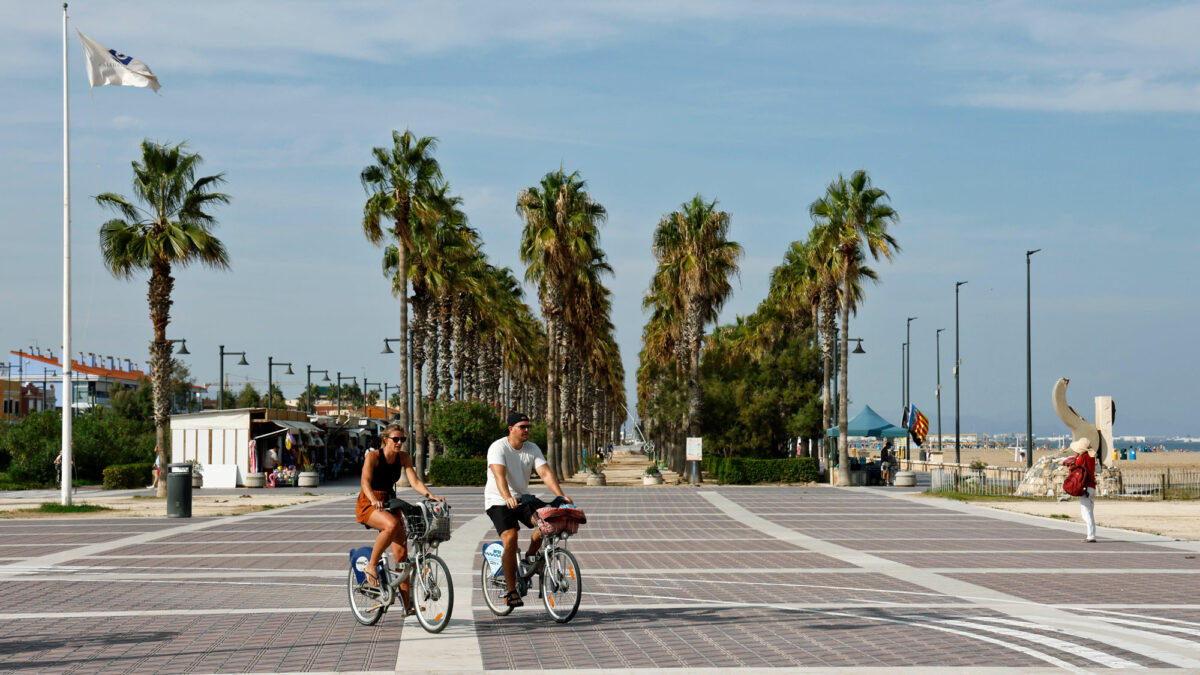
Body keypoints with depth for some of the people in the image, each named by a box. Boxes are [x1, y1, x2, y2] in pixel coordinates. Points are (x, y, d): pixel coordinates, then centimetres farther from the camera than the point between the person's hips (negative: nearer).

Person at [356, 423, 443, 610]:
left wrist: (431, 495, -27)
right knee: (392, 524, -38)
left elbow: (414, 481, -8)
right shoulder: (373, 456, -14)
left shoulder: (403, 458, 0)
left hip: (389, 504, 5)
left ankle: (407, 605, -3)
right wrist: (373, 499, -46)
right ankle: (371, 566, -19)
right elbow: (366, 482, -27)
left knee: (402, 552, -6)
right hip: (368, 504, -5)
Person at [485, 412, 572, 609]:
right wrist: (507, 498, -47)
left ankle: (531, 557, 3)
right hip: (498, 502, -5)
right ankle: (511, 592, -16)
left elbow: (546, 473, -8)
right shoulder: (498, 448, -13)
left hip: (522, 499, 5)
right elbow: (499, 475, -29)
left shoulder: (532, 449, 3)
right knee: (510, 539, -24)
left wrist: (561, 496, -23)